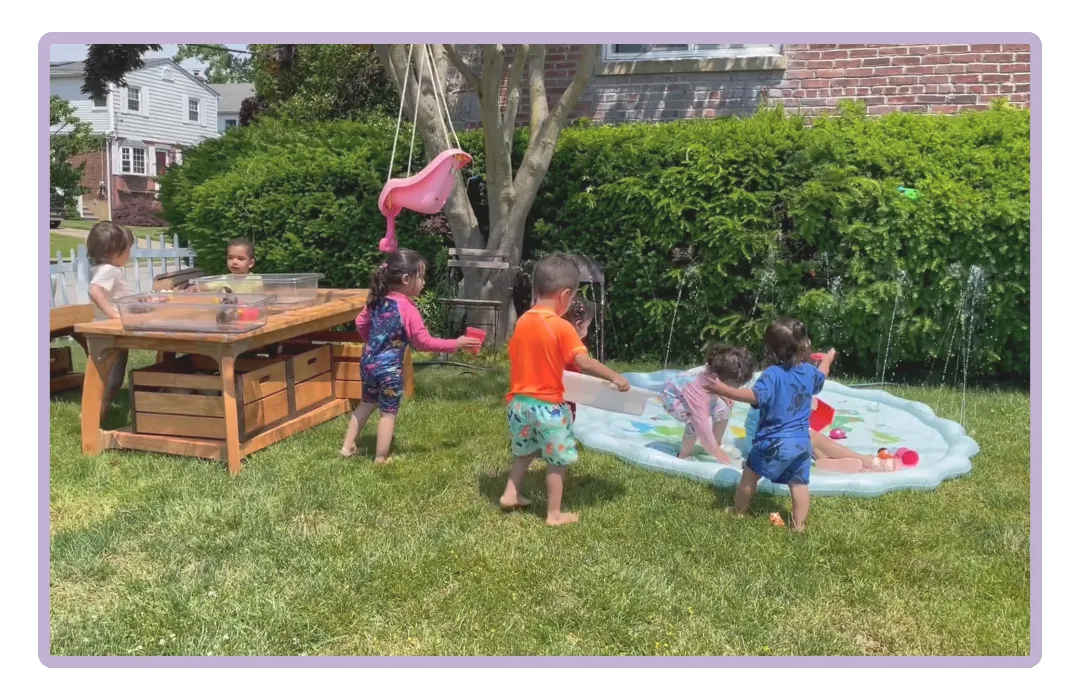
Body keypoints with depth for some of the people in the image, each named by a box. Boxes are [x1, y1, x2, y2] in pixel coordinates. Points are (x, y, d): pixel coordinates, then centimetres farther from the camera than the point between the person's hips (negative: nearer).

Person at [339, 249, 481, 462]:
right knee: (388, 413, 7)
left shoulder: (378, 299, 1)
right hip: (389, 369, -8)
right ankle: (381, 460, 15)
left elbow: (361, 323, 13)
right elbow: (424, 342, -23)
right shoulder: (407, 309, -22)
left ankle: (347, 446, 34)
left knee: (367, 403, 26)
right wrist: (456, 344, -18)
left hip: (368, 362, 8)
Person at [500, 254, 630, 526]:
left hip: (519, 401, 6)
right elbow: (583, 362, -23)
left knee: (523, 452, 28)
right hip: (548, 406, -6)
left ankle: (511, 494, 33)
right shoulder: (561, 327, -18)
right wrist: (614, 377, -14)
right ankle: (555, 514, 16)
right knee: (557, 461, 9)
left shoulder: (522, 322, 2)